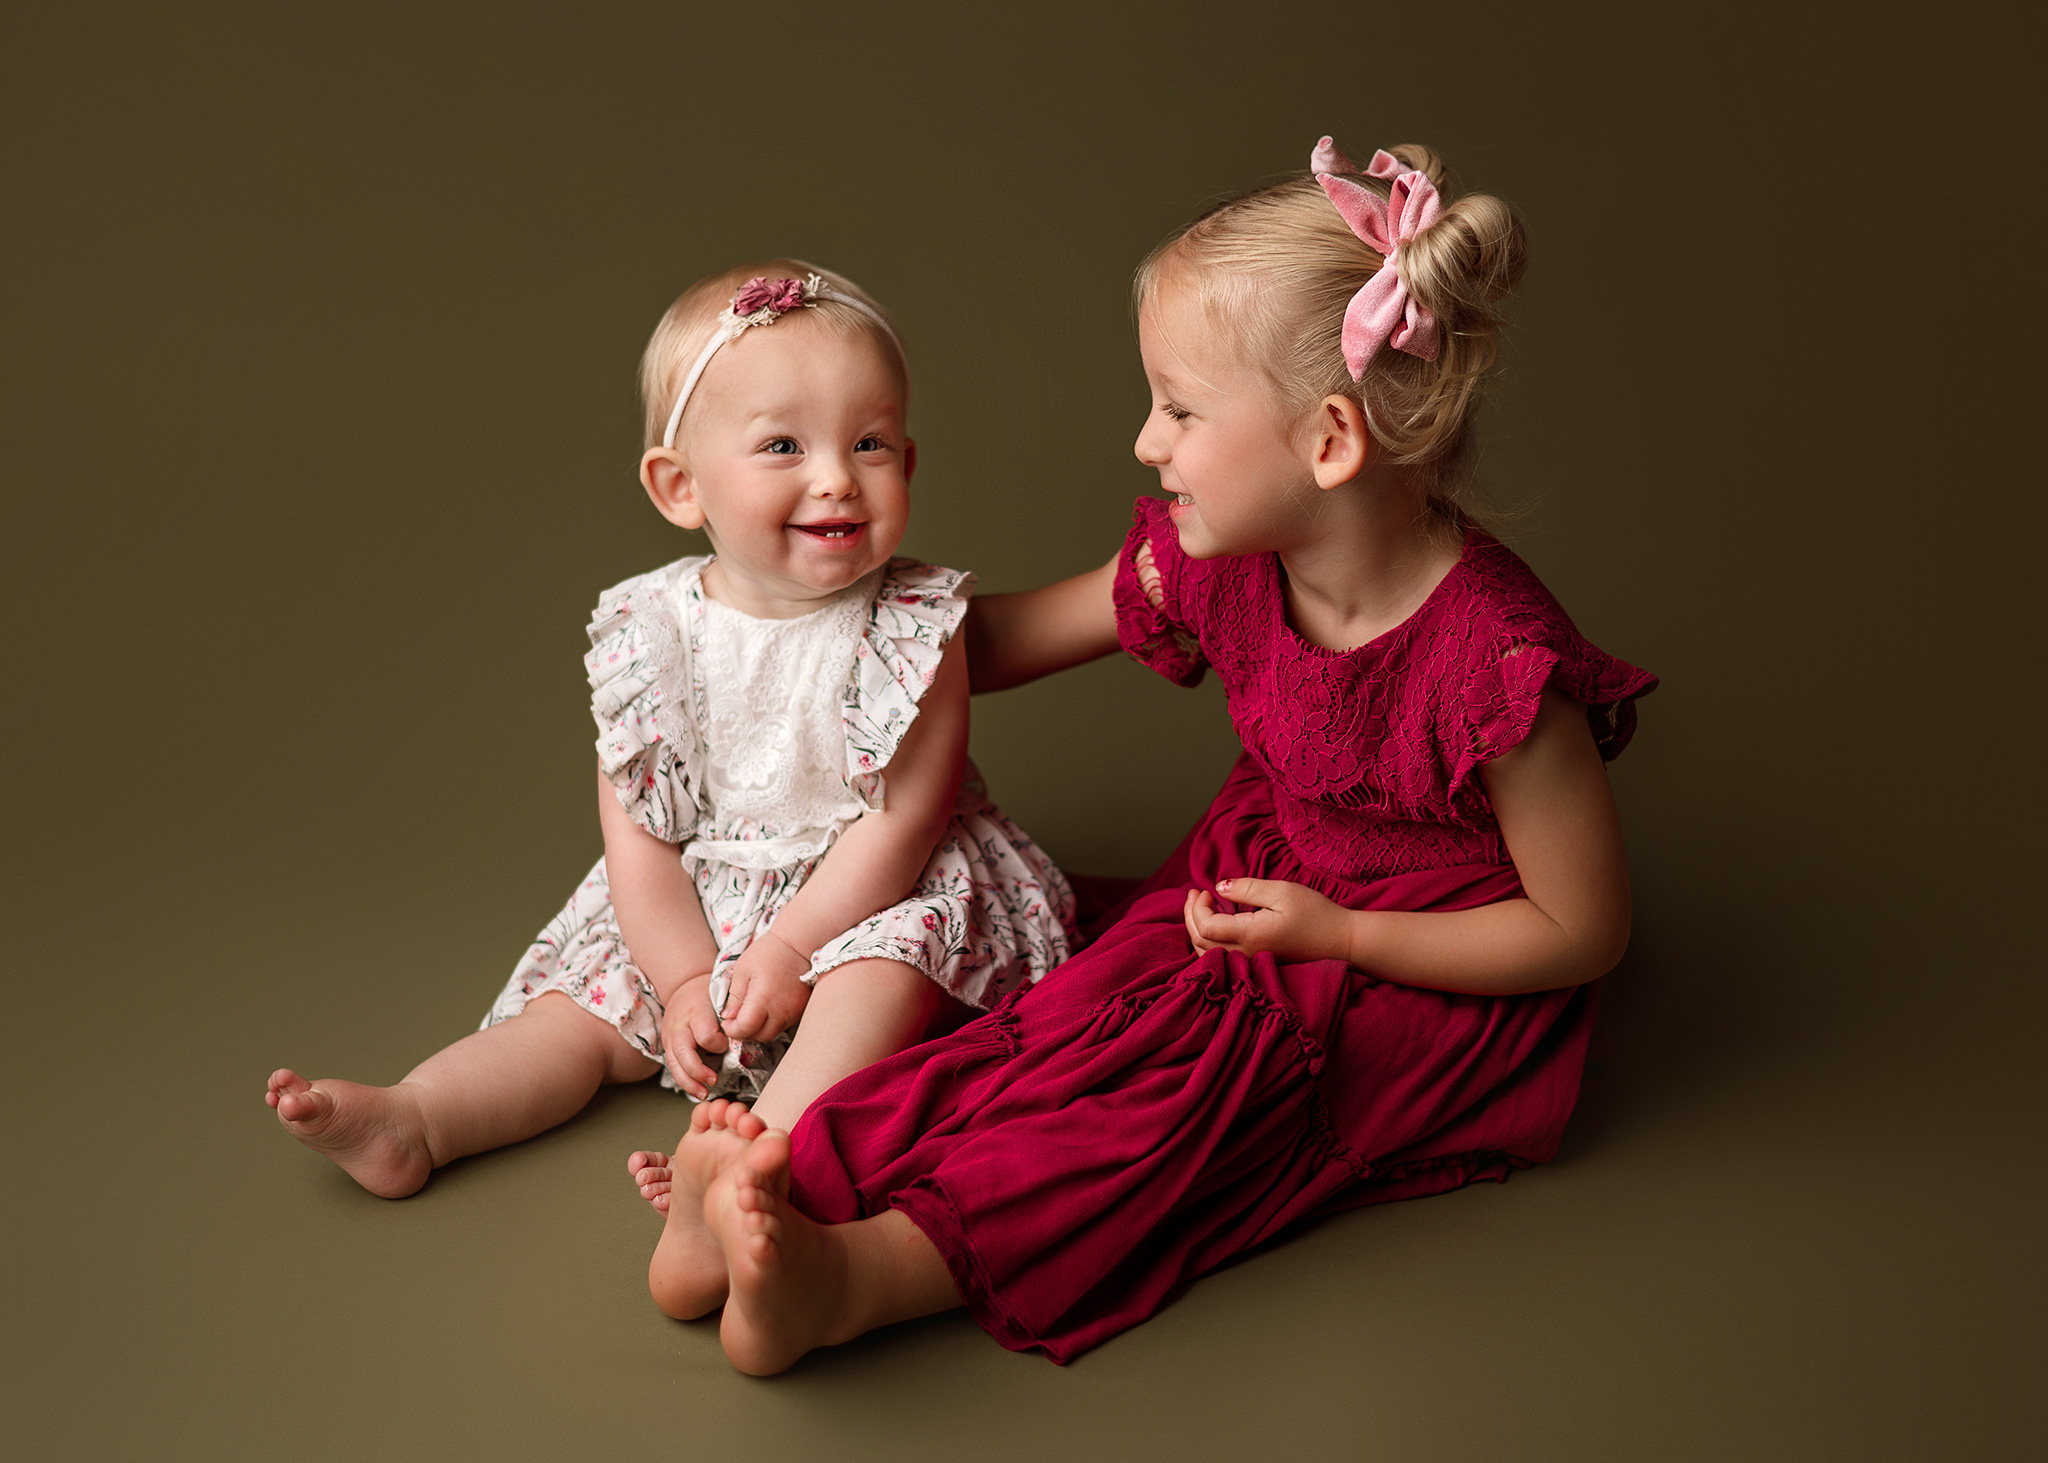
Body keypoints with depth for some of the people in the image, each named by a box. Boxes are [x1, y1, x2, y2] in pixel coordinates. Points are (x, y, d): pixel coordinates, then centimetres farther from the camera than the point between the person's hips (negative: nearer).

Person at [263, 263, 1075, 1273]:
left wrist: (789, 949, -18)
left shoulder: (913, 633, -13)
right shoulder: (654, 638, -6)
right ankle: (408, 1121, -13)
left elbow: (897, 821, -15)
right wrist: (687, 980, -9)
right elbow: (638, 831, -2)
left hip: (863, 901, -4)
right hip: (692, 916, 5)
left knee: (889, 962, -33)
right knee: (585, 1004, -7)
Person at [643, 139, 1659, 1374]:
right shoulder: (1220, 571, -7)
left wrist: (1337, 934, -20)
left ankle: (849, 1275, -43)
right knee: (1097, 1003, -21)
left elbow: (1587, 929, -18)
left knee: (1199, 1083, -30)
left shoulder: (1496, 658, -27)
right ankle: (783, 1185, -35)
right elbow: (1009, 640, 9)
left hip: (1436, 984, -6)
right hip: (1266, 885, 7)